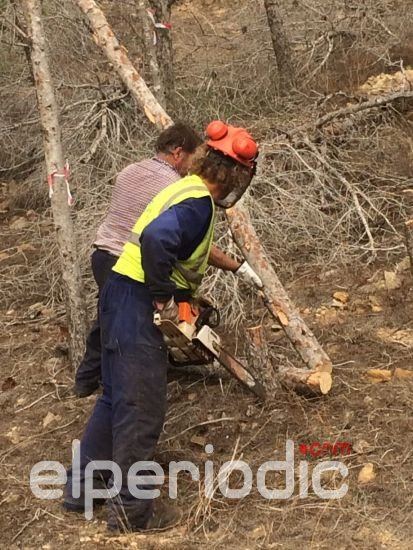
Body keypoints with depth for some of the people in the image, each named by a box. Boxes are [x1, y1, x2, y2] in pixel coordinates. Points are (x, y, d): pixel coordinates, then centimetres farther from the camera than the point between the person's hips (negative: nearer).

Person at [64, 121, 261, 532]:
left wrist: (181, 293, 23)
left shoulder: (187, 190, 13)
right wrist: (165, 296, -24)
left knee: (116, 397, 19)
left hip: (123, 297, 10)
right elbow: (156, 240, -35)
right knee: (142, 407, -1)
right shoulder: (198, 203, -17)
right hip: (137, 303, -10)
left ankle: (82, 486, 29)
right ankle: (131, 508, 8)